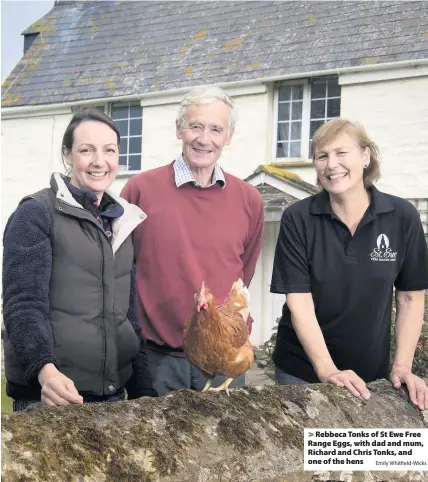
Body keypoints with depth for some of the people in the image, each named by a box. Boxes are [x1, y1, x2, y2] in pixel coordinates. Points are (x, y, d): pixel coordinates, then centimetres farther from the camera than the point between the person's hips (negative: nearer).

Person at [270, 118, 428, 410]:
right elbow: (298, 301, -15)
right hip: (301, 370, -1)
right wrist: (327, 369, -23)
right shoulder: (298, 219, -12)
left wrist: (402, 367, -6)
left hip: (372, 372, 1)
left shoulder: (403, 216, -7)